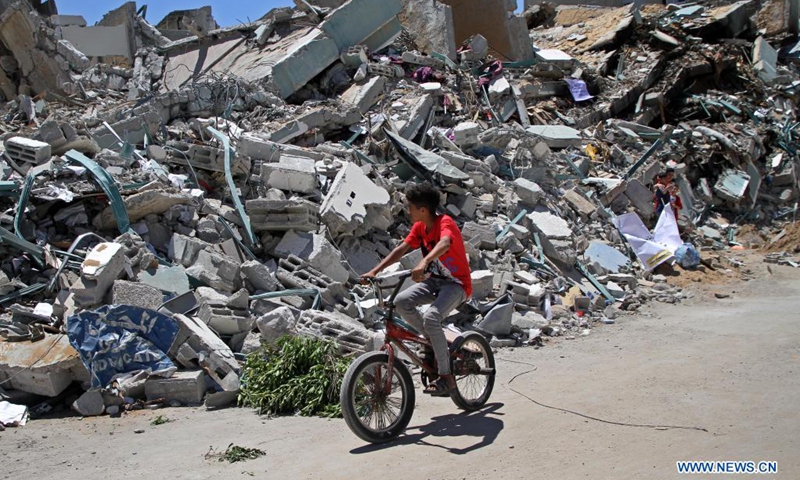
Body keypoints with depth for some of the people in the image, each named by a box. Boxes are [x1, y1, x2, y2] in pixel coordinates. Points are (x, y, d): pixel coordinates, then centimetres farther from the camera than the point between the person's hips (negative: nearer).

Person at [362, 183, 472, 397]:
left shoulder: (445, 223, -21)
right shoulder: (419, 227, 3)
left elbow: (444, 244, -43)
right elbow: (401, 249, 2)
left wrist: (424, 262, -62)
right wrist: (375, 271, -8)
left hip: (456, 284, -8)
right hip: (435, 281, 8)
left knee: (431, 318, -31)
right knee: (401, 301, -16)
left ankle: (446, 377, -17)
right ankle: (434, 342, 4)